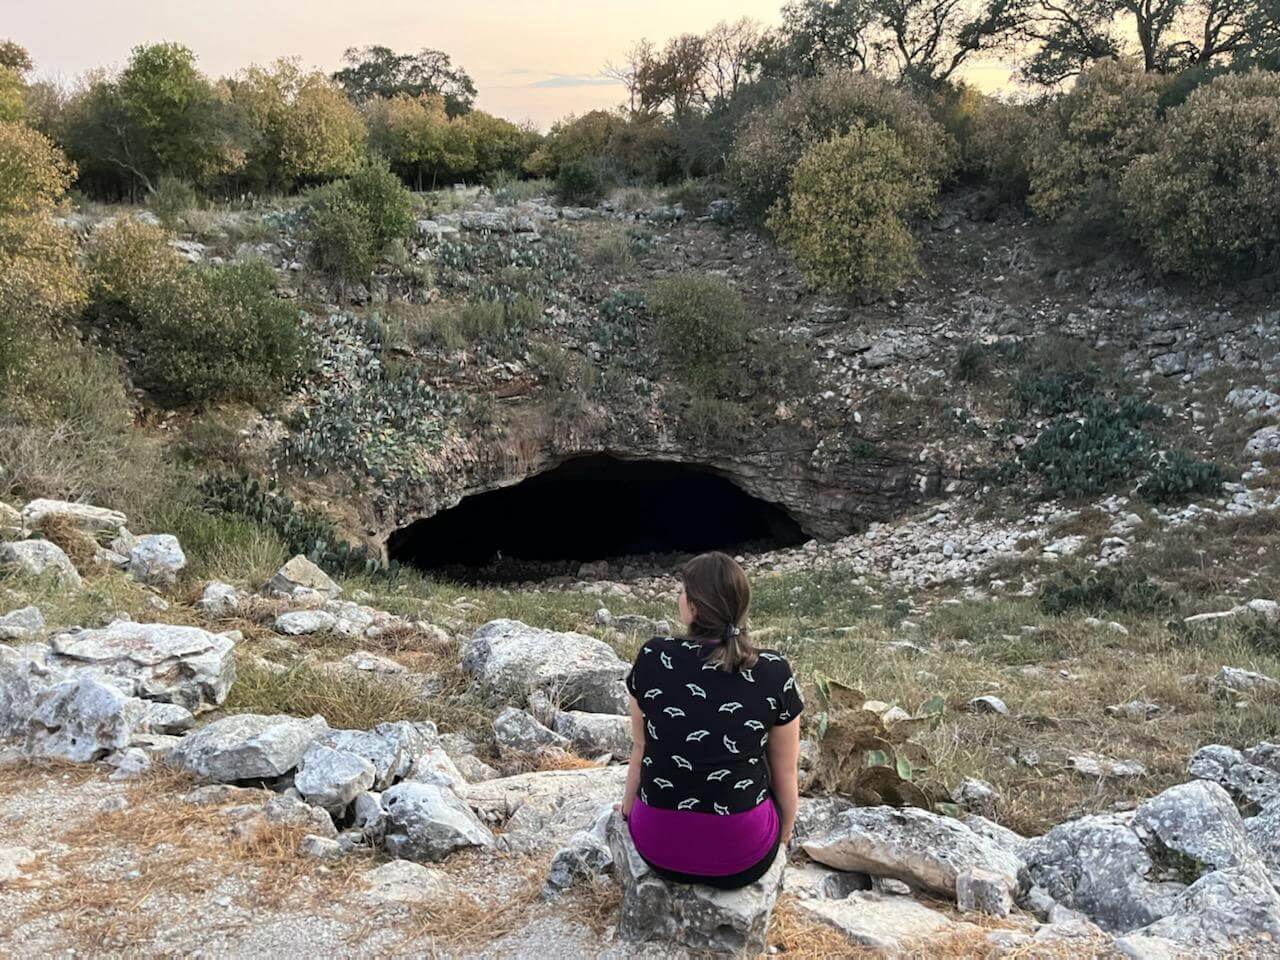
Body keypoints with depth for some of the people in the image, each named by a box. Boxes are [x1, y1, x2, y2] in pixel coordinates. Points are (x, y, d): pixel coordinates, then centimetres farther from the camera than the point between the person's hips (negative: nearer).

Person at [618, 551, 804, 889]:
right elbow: (786, 773, -2)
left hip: (659, 846, 1)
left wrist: (627, 809, 19)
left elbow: (640, 748, 0)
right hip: (742, 857, -1)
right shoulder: (774, 672, -13)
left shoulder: (652, 658, -12)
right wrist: (782, 838, 17)